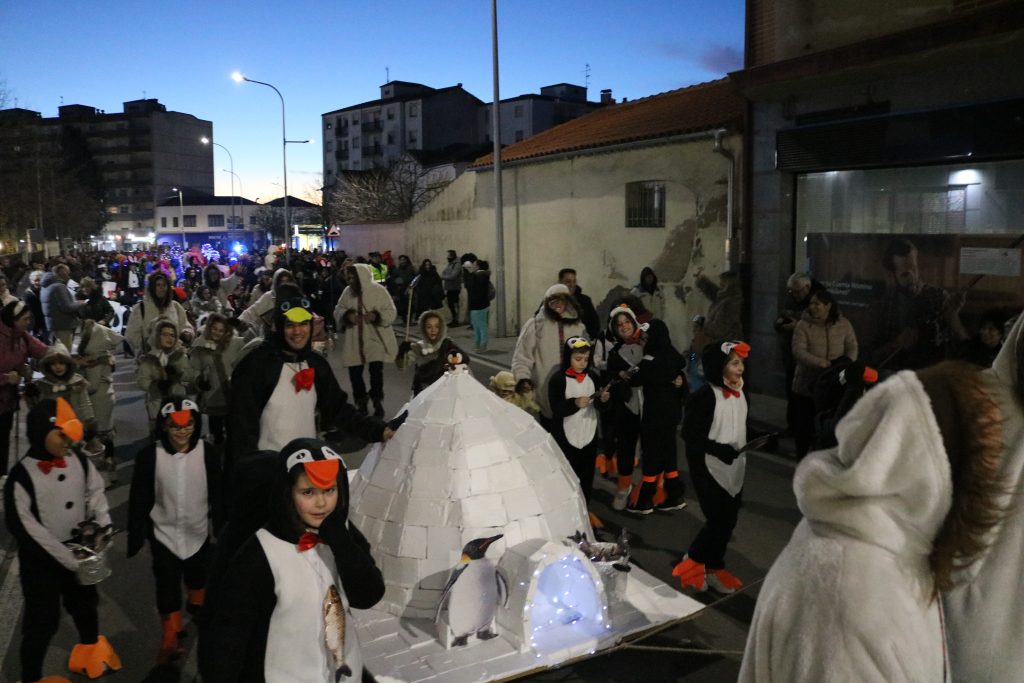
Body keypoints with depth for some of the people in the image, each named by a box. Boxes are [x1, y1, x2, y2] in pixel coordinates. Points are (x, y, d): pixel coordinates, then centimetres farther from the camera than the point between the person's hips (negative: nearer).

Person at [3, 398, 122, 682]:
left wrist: (102, 524, -10)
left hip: (79, 547, 5)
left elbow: (96, 491, 7)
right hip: (41, 558, -5)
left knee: (85, 604, 24)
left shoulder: (79, 461, -7)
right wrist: (70, 560, -20)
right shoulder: (22, 476, -21)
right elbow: (25, 527, -20)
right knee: (42, 619, 5)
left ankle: (91, 650, 51)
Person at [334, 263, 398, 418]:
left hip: (375, 340, -4)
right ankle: (361, 402, 26)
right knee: (354, 373, 6)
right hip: (354, 341, 4)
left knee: (376, 372, -5)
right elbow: (338, 310, 9)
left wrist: (377, 316, -26)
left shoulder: (379, 290, -9)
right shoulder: (348, 291, 2)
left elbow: (391, 312, -8)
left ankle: (378, 402, 15)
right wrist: (347, 315, -13)